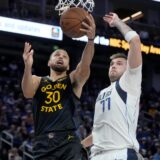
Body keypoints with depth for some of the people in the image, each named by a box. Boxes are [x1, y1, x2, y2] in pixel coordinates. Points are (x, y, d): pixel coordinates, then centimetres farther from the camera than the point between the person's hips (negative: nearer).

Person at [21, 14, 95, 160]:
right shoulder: (38, 80, 15)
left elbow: (85, 64, -9)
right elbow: (27, 93, -9)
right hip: (42, 144, 1)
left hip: (68, 142, -1)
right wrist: (28, 67, -29)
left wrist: (91, 39, -29)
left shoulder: (74, 80, 13)